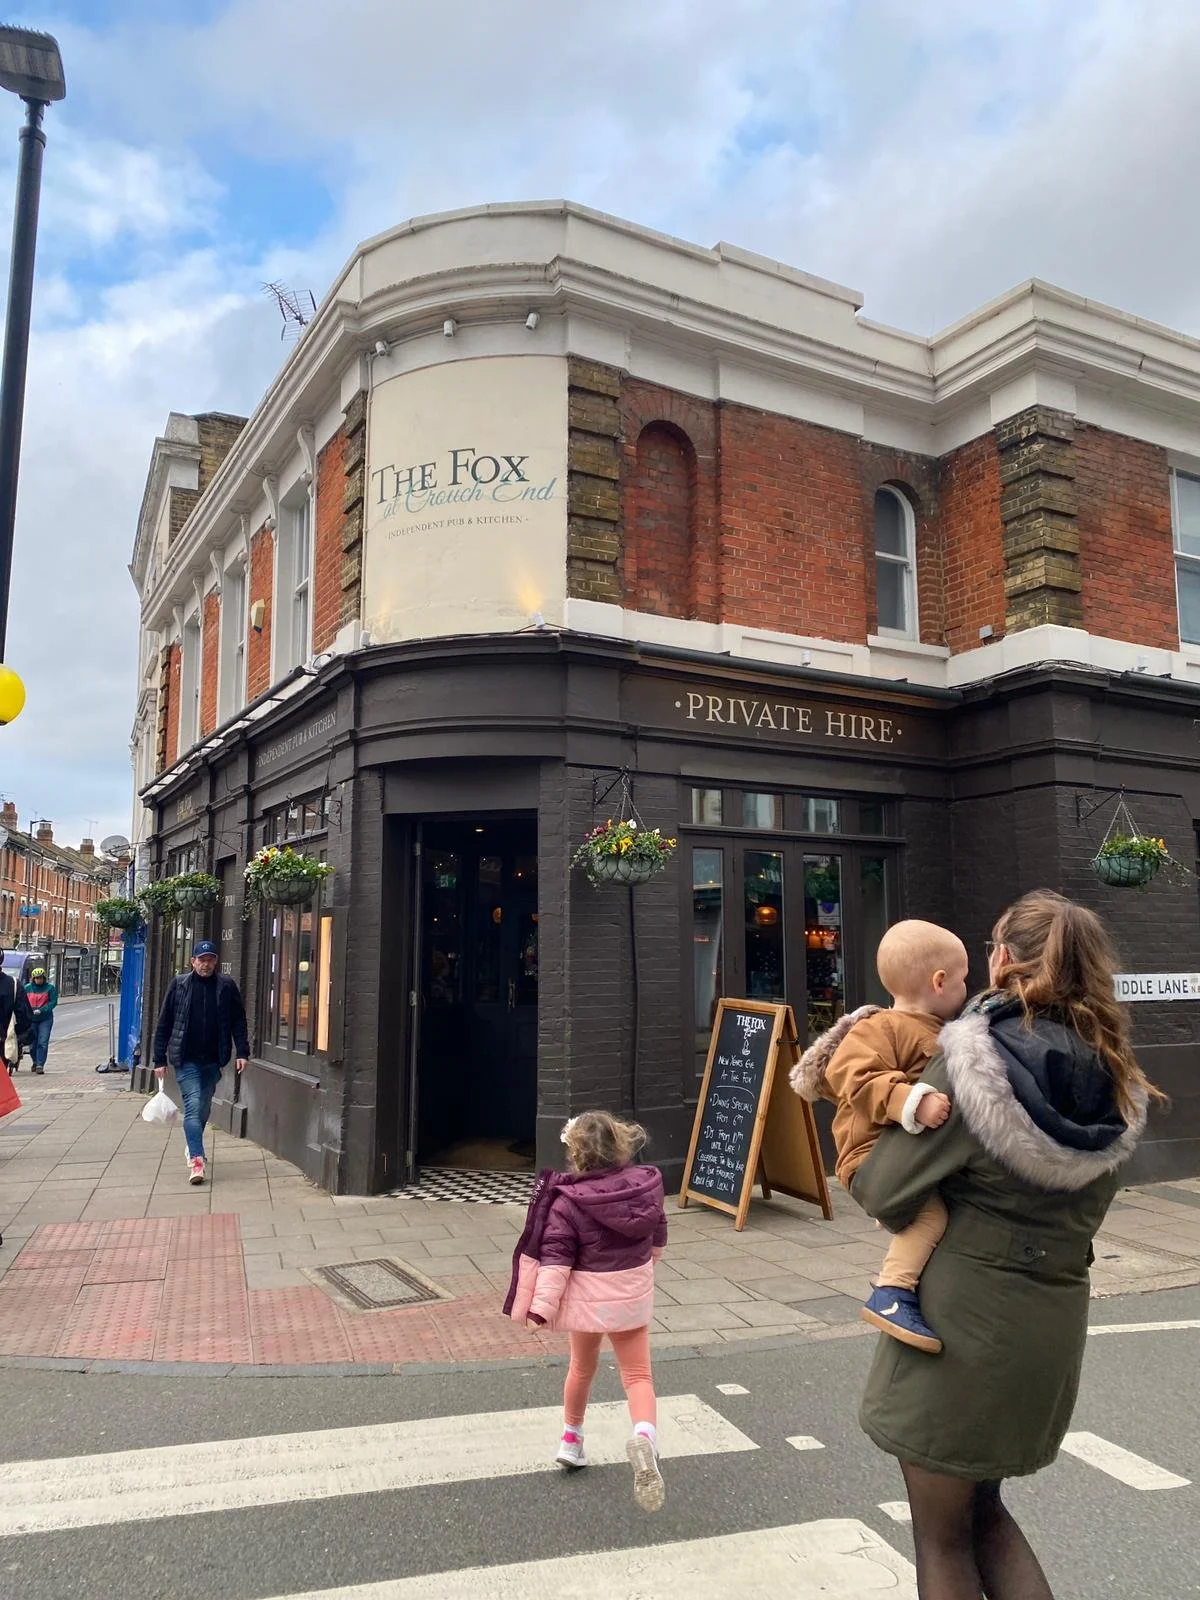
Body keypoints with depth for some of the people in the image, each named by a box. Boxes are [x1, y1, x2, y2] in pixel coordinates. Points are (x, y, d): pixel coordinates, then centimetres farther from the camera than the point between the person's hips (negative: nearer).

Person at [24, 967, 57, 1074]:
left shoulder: (50, 988, -1)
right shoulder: (27, 988, 6)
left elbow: (53, 1002, -6)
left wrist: (41, 1010, -18)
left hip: (45, 1019, -2)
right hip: (30, 1019, 2)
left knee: (43, 1042, -9)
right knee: (32, 1042, 7)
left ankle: (40, 1065, -6)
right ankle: (35, 1062, 29)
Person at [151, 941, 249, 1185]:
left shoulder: (227, 986, 2)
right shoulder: (179, 984, 0)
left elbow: (238, 1021, 5)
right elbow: (164, 1024, 3)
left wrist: (242, 1052, -4)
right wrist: (160, 1060, 0)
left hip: (213, 1060, 2)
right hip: (186, 1059, -2)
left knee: (204, 1108, 13)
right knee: (193, 1105, -13)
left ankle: (194, 1148, 35)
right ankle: (196, 1160, -15)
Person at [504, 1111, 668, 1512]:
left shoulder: (568, 1200, -18)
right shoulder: (644, 1183, -6)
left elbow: (556, 1256, -21)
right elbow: (657, 1231, 10)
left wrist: (542, 1305, -20)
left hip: (589, 1294, -1)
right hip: (634, 1291, 1)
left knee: (582, 1366, 23)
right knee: (638, 1374, 7)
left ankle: (571, 1438, 40)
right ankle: (644, 1436, -21)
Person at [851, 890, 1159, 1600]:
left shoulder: (969, 1063, -20)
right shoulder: (1116, 1082, -1)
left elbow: (884, 1194, -16)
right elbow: (1087, 1204, 8)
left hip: (961, 1314, -6)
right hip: (1056, 1320, 6)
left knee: (943, 1533, 14)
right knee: (983, 1507, 27)